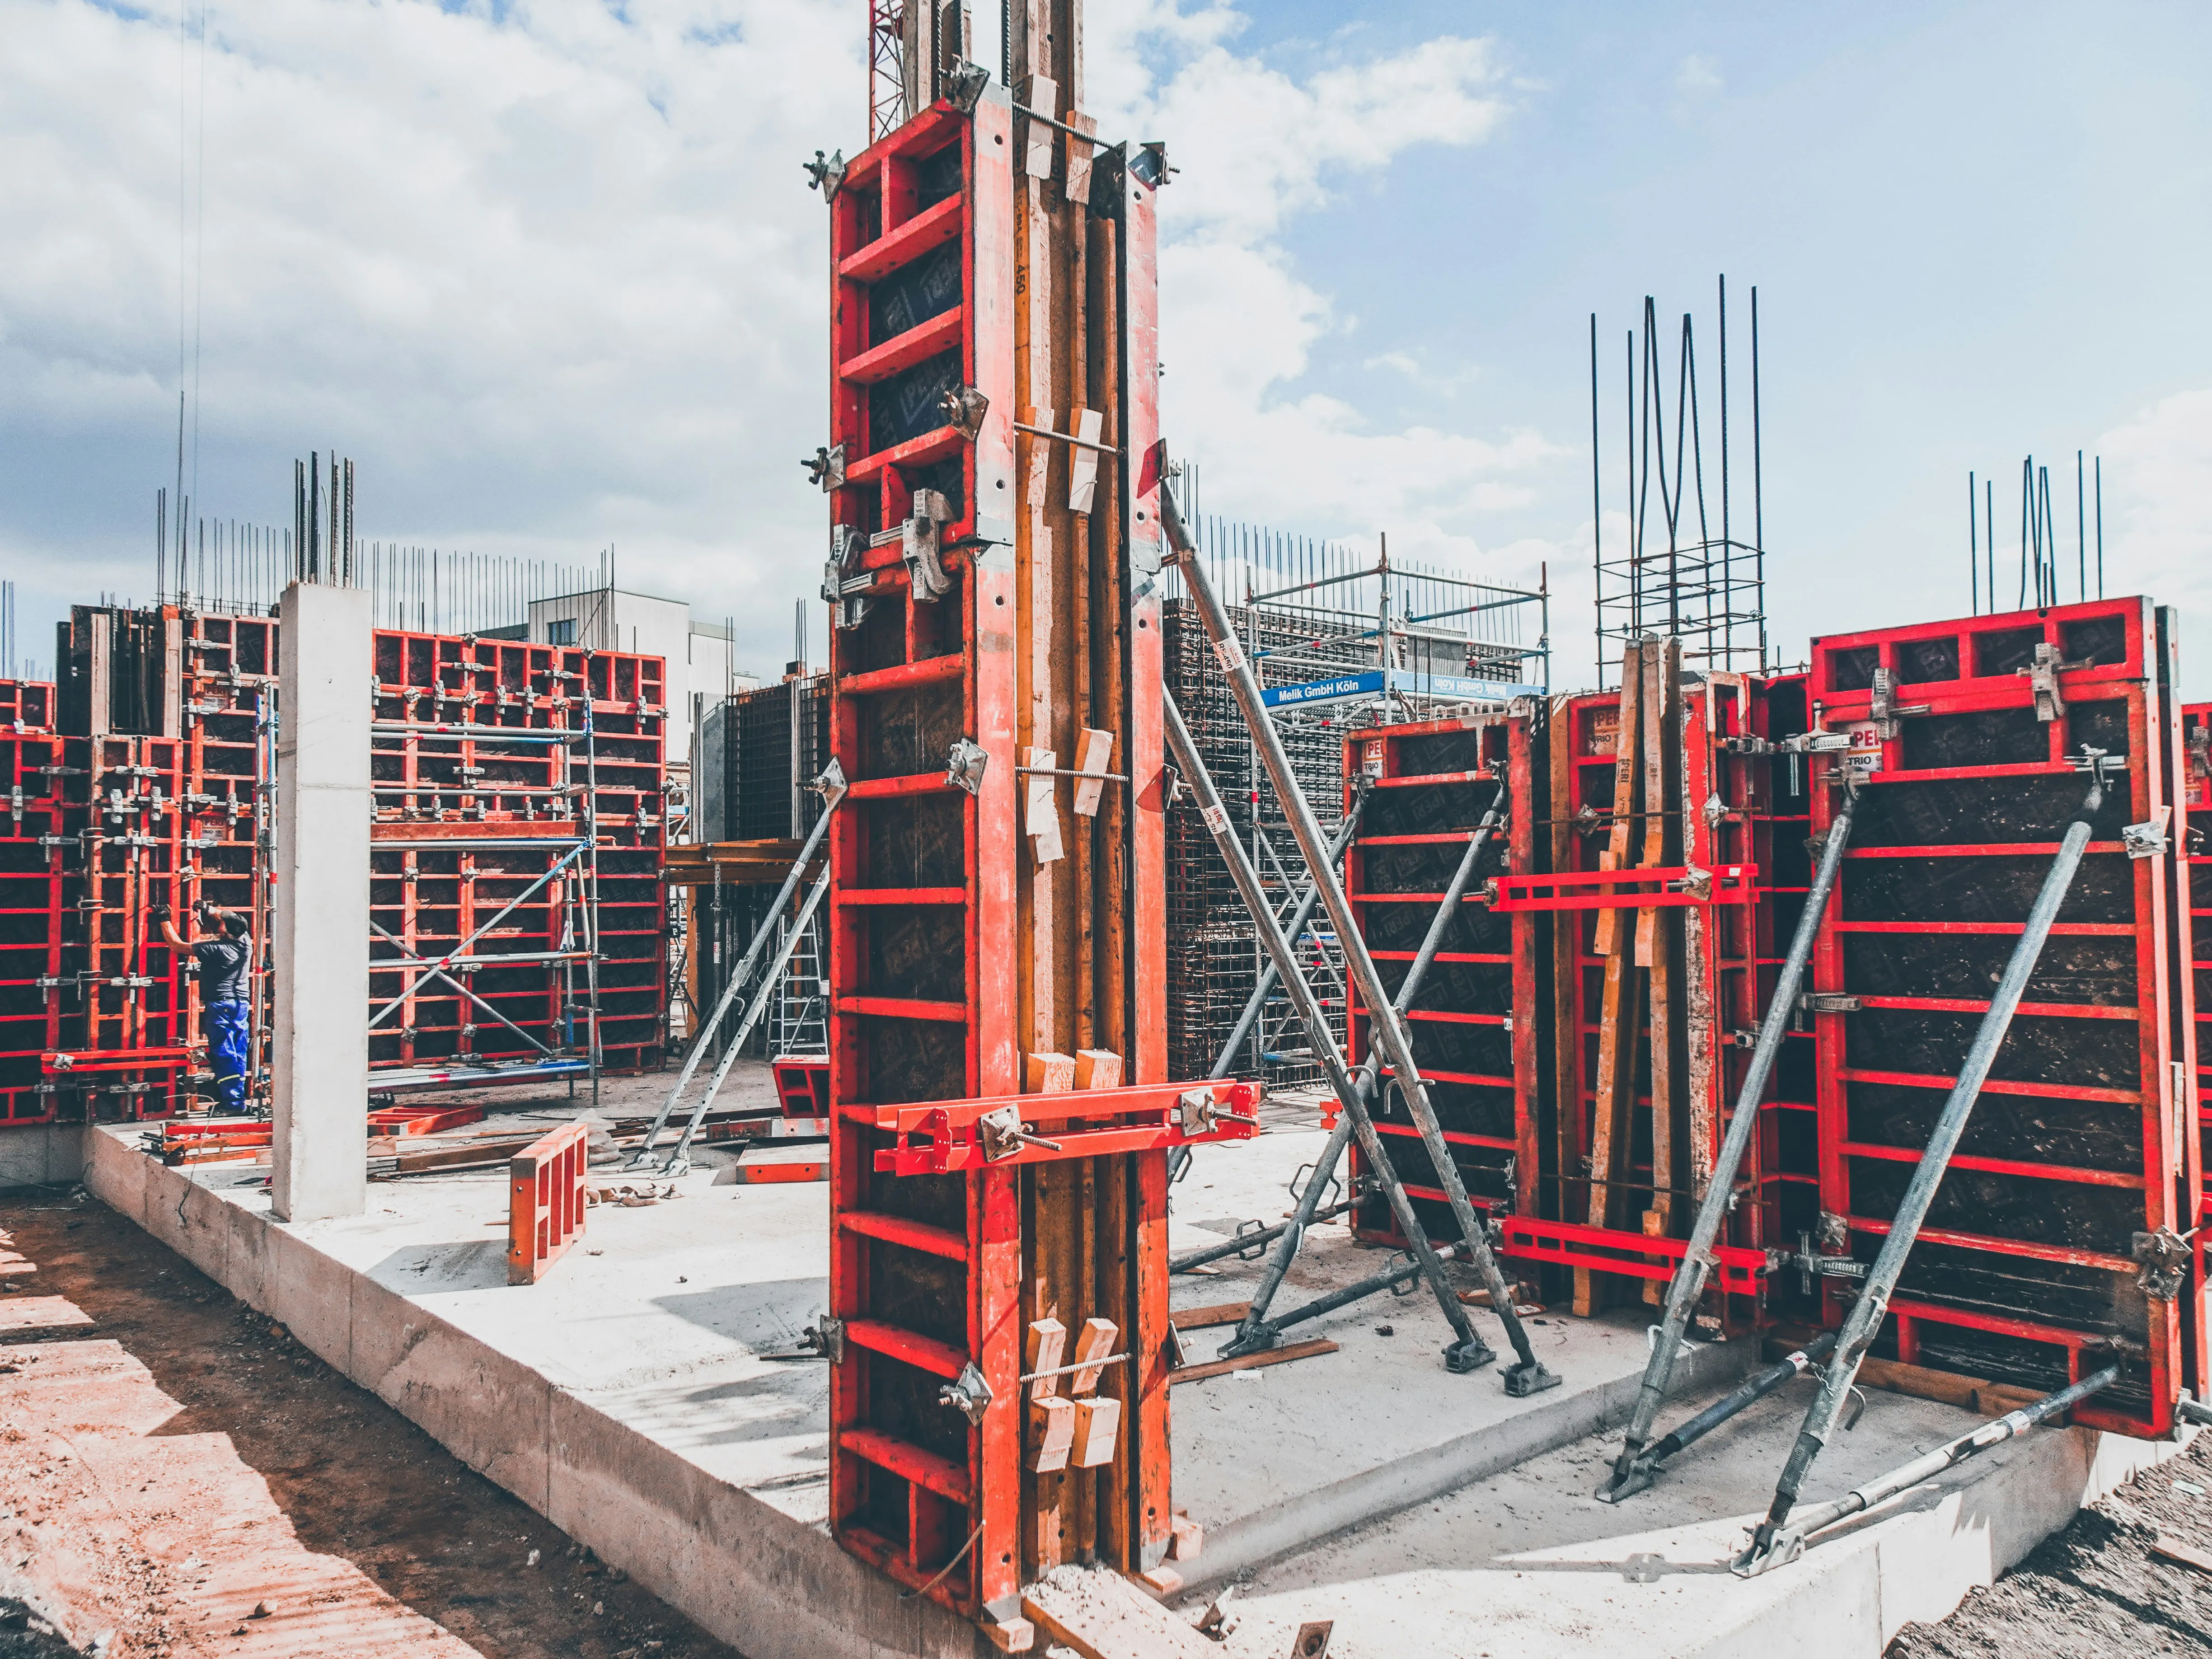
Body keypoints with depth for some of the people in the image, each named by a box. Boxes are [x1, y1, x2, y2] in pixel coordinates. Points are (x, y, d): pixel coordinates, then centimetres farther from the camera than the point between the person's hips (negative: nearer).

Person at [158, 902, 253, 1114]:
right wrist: (209, 910, 22)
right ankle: (239, 1099, 13)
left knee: (224, 1054, -2)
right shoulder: (246, 942, -2)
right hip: (242, 1004, 6)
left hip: (220, 1004, -6)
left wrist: (165, 920, 5)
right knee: (238, 1053, 10)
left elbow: (176, 943, -7)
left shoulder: (213, 949, -17)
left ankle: (232, 1101, -2)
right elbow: (233, 919, 19)